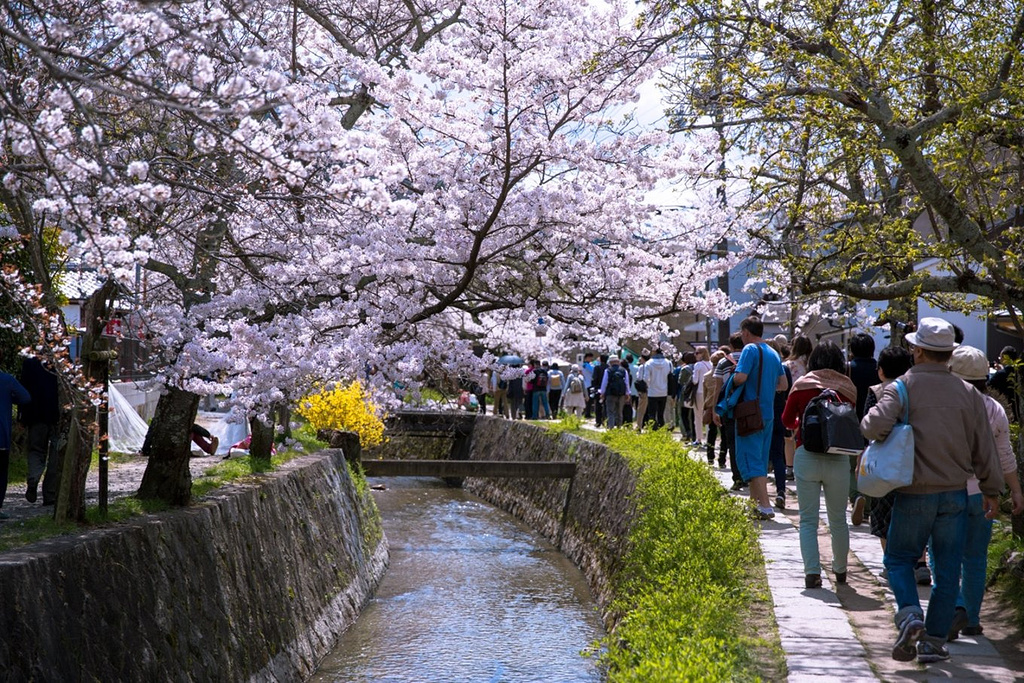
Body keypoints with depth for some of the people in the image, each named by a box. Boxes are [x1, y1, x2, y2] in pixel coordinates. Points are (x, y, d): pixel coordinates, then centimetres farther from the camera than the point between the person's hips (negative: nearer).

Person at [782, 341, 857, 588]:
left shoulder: (801, 385, 2)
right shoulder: (848, 387, 3)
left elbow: (787, 419, 11)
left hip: (806, 455, -1)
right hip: (838, 458, 1)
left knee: (808, 519, 4)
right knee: (838, 519, 15)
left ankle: (812, 572, -6)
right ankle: (840, 570, 25)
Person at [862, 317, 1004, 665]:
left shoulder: (902, 387, -8)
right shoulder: (967, 392, 2)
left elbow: (876, 425, -25)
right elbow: (983, 447, 6)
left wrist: (867, 424, -2)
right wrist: (991, 490, 15)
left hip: (914, 493, -2)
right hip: (955, 493, 3)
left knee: (899, 558, 13)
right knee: (947, 571, 9)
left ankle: (910, 615, -10)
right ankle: (934, 641, 12)